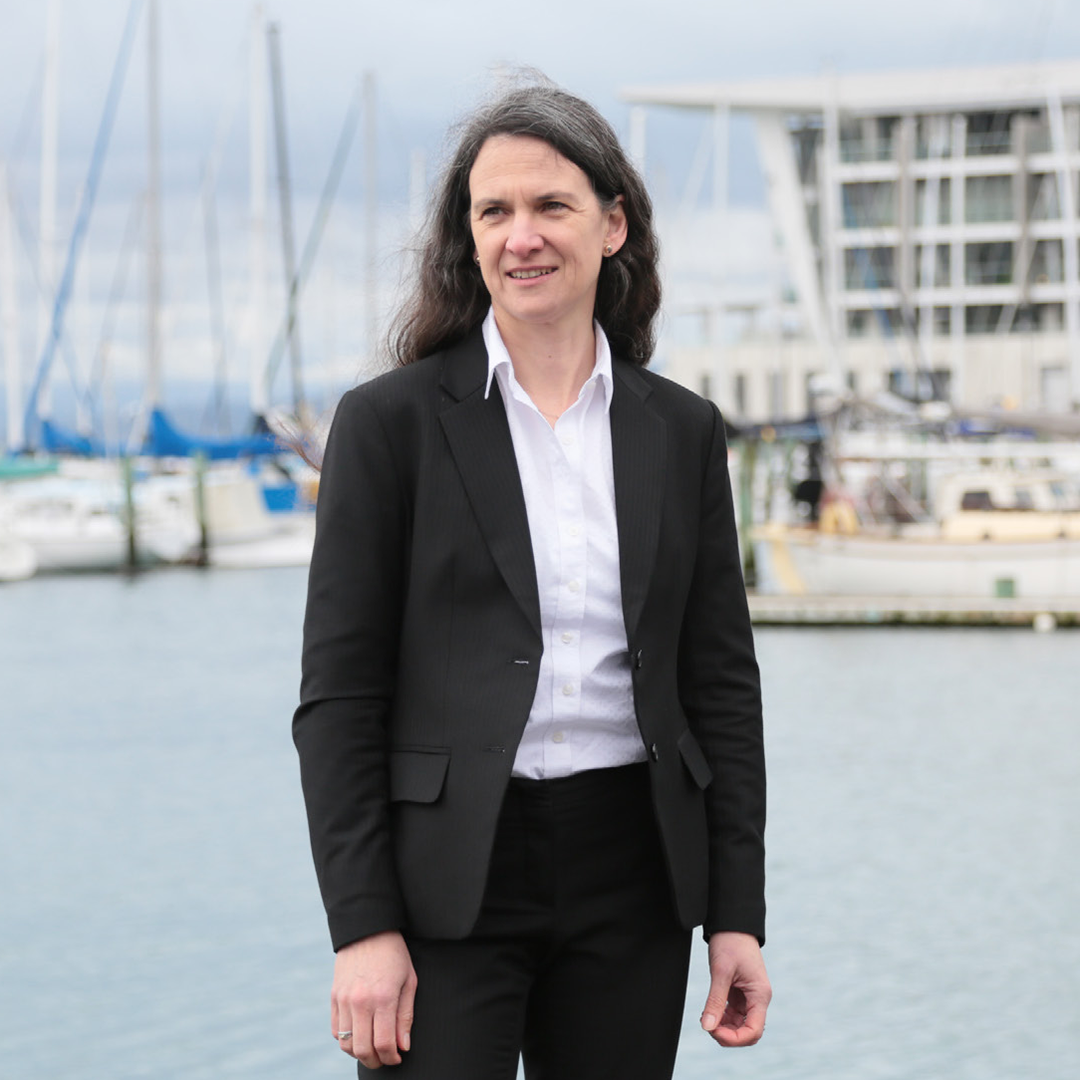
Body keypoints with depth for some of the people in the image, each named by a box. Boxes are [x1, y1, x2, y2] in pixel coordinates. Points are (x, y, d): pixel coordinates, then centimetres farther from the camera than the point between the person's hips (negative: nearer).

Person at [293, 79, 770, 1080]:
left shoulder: (682, 431, 9)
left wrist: (737, 915, 4)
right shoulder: (389, 422, -1)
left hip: (630, 882, 3)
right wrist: (362, 926, -11)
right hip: (448, 884, -3)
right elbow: (337, 696, -4)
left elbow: (721, 683, 10)